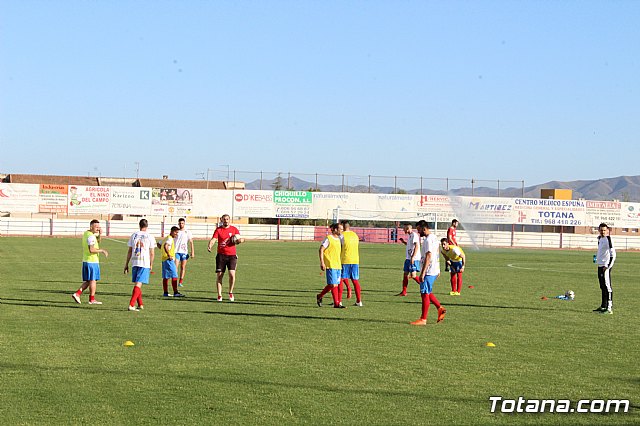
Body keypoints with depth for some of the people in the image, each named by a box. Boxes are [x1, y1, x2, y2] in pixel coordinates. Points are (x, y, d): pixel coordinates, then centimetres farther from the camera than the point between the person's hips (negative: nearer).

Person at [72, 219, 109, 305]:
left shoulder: (86, 233, 14)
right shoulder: (91, 236, -17)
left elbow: (98, 241, 23)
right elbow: (91, 250, -26)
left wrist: (100, 234, 6)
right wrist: (102, 250, -15)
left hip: (85, 261, 9)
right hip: (92, 261, -9)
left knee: (87, 281, 15)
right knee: (93, 280, 1)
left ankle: (77, 294, 5)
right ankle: (92, 299, 6)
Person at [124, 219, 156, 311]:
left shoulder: (134, 235, 8)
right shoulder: (150, 237, -1)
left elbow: (129, 251, 9)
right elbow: (152, 253, -1)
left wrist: (126, 264, 14)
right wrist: (151, 265, 10)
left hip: (134, 263, 3)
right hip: (145, 263, -3)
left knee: (137, 284, 16)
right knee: (138, 284, -5)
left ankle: (140, 304, 23)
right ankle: (131, 305, -16)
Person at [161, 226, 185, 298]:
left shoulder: (167, 238, 18)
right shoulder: (170, 238, -13)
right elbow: (165, 246, -30)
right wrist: (169, 255, -29)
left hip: (164, 259, 10)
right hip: (169, 260, -10)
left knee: (166, 277, 11)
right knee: (174, 276, -10)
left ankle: (165, 293, 15)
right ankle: (176, 292, -13)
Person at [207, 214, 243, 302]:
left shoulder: (234, 229, 6)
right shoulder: (218, 230, 3)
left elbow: (239, 238, 4)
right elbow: (213, 239, -7)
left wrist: (239, 240, -21)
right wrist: (210, 246, -27)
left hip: (232, 255, 0)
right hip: (221, 255, 0)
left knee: (232, 274, -11)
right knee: (219, 275, -2)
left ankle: (230, 293, 10)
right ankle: (219, 295, 8)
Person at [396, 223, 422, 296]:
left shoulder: (414, 235, -14)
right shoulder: (409, 235, 16)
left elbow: (417, 246, -21)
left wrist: (413, 257, -26)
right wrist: (403, 242, 13)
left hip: (414, 259, -10)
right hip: (408, 258, 10)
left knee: (413, 275, -11)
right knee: (405, 274, 9)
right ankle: (404, 292, 14)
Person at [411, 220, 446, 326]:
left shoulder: (428, 240, -17)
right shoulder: (434, 237, 15)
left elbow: (428, 257, -23)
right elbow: (437, 254, 21)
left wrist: (423, 273, -23)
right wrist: (438, 270, 26)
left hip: (429, 271, -10)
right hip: (434, 270, 10)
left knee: (424, 294, -6)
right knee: (427, 293, 19)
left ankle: (423, 319, -2)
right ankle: (440, 308, 16)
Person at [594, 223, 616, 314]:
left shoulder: (608, 239, -13)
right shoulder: (600, 239, 14)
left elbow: (613, 254, -18)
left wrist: (607, 266, -21)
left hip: (606, 266, -9)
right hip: (600, 265, 9)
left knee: (607, 287, -10)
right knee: (602, 287, 15)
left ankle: (609, 308, -11)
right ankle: (603, 306, 22)